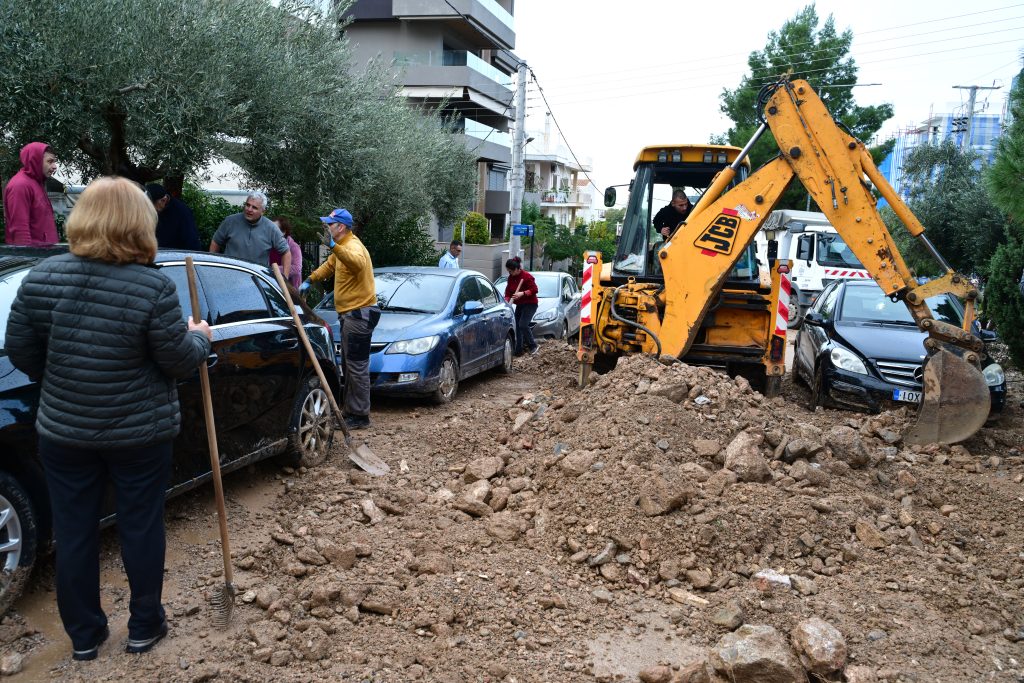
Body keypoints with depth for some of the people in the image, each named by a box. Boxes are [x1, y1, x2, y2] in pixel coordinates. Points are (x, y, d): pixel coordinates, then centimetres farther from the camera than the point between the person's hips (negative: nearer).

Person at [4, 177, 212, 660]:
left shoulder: (41, 277, -6)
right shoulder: (154, 287, -19)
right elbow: (179, 362, -12)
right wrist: (199, 338, 9)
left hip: (63, 432, 3)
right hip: (140, 434, -3)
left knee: (73, 532, 15)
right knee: (141, 528, 13)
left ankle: (83, 635, 30)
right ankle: (144, 627, 28)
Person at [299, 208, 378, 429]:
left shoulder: (354, 246, -16)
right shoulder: (342, 247, 16)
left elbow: (357, 263, -40)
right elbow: (329, 266, 32)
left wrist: (334, 246, -49)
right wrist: (309, 280, 23)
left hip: (359, 313, -11)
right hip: (349, 313, 11)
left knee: (357, 366, -8)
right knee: (349, 365, 16)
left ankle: (360, 416, -3)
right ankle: (350, 411, 25)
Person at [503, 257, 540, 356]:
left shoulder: (527, 277, -18)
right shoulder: (511, 278, 4)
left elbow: (534, 290, -17)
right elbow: (508, 292, 8)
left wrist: (523, 293, -28)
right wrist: (506, 301, -10)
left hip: (530, 304, -8)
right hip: (519, 305, 8)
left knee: (523, 325, -20)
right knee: (517, 326, 5)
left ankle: (533, 346, -8)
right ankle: (519, 350, 11)